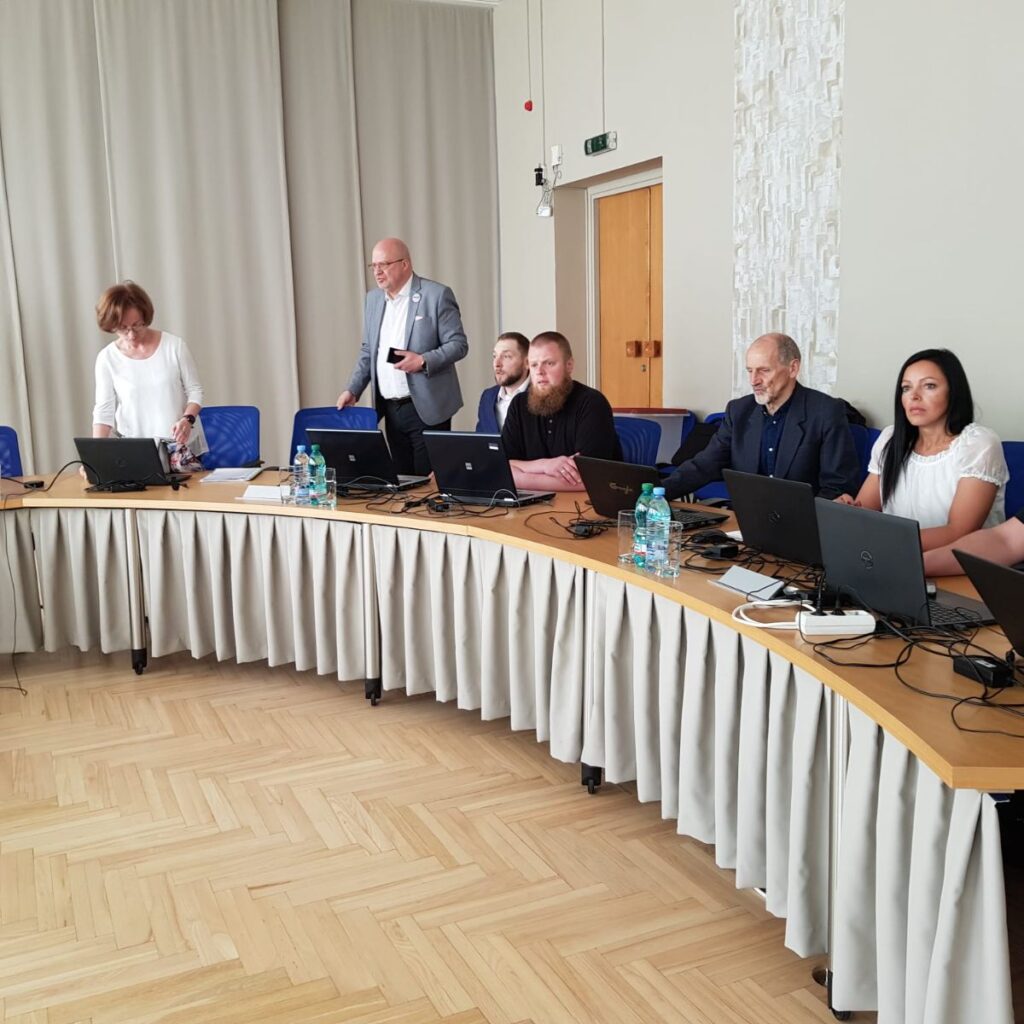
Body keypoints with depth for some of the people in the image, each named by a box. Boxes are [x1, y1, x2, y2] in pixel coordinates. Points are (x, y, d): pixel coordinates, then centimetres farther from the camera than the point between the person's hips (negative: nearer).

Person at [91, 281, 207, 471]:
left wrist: (187, 419, -17)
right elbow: (104, 410, 0)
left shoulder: (174, 345, -4)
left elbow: (194, 390, 3)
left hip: (182, 447, 0)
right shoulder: (107, 358, -1)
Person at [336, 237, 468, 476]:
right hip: (390, 409, 6)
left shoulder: (436, 295, -7)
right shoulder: (373, 298, 12)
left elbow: (458, 344, -8)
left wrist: (423, 361, -22)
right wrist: (352, 390, 8)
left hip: (426, 408, -6)